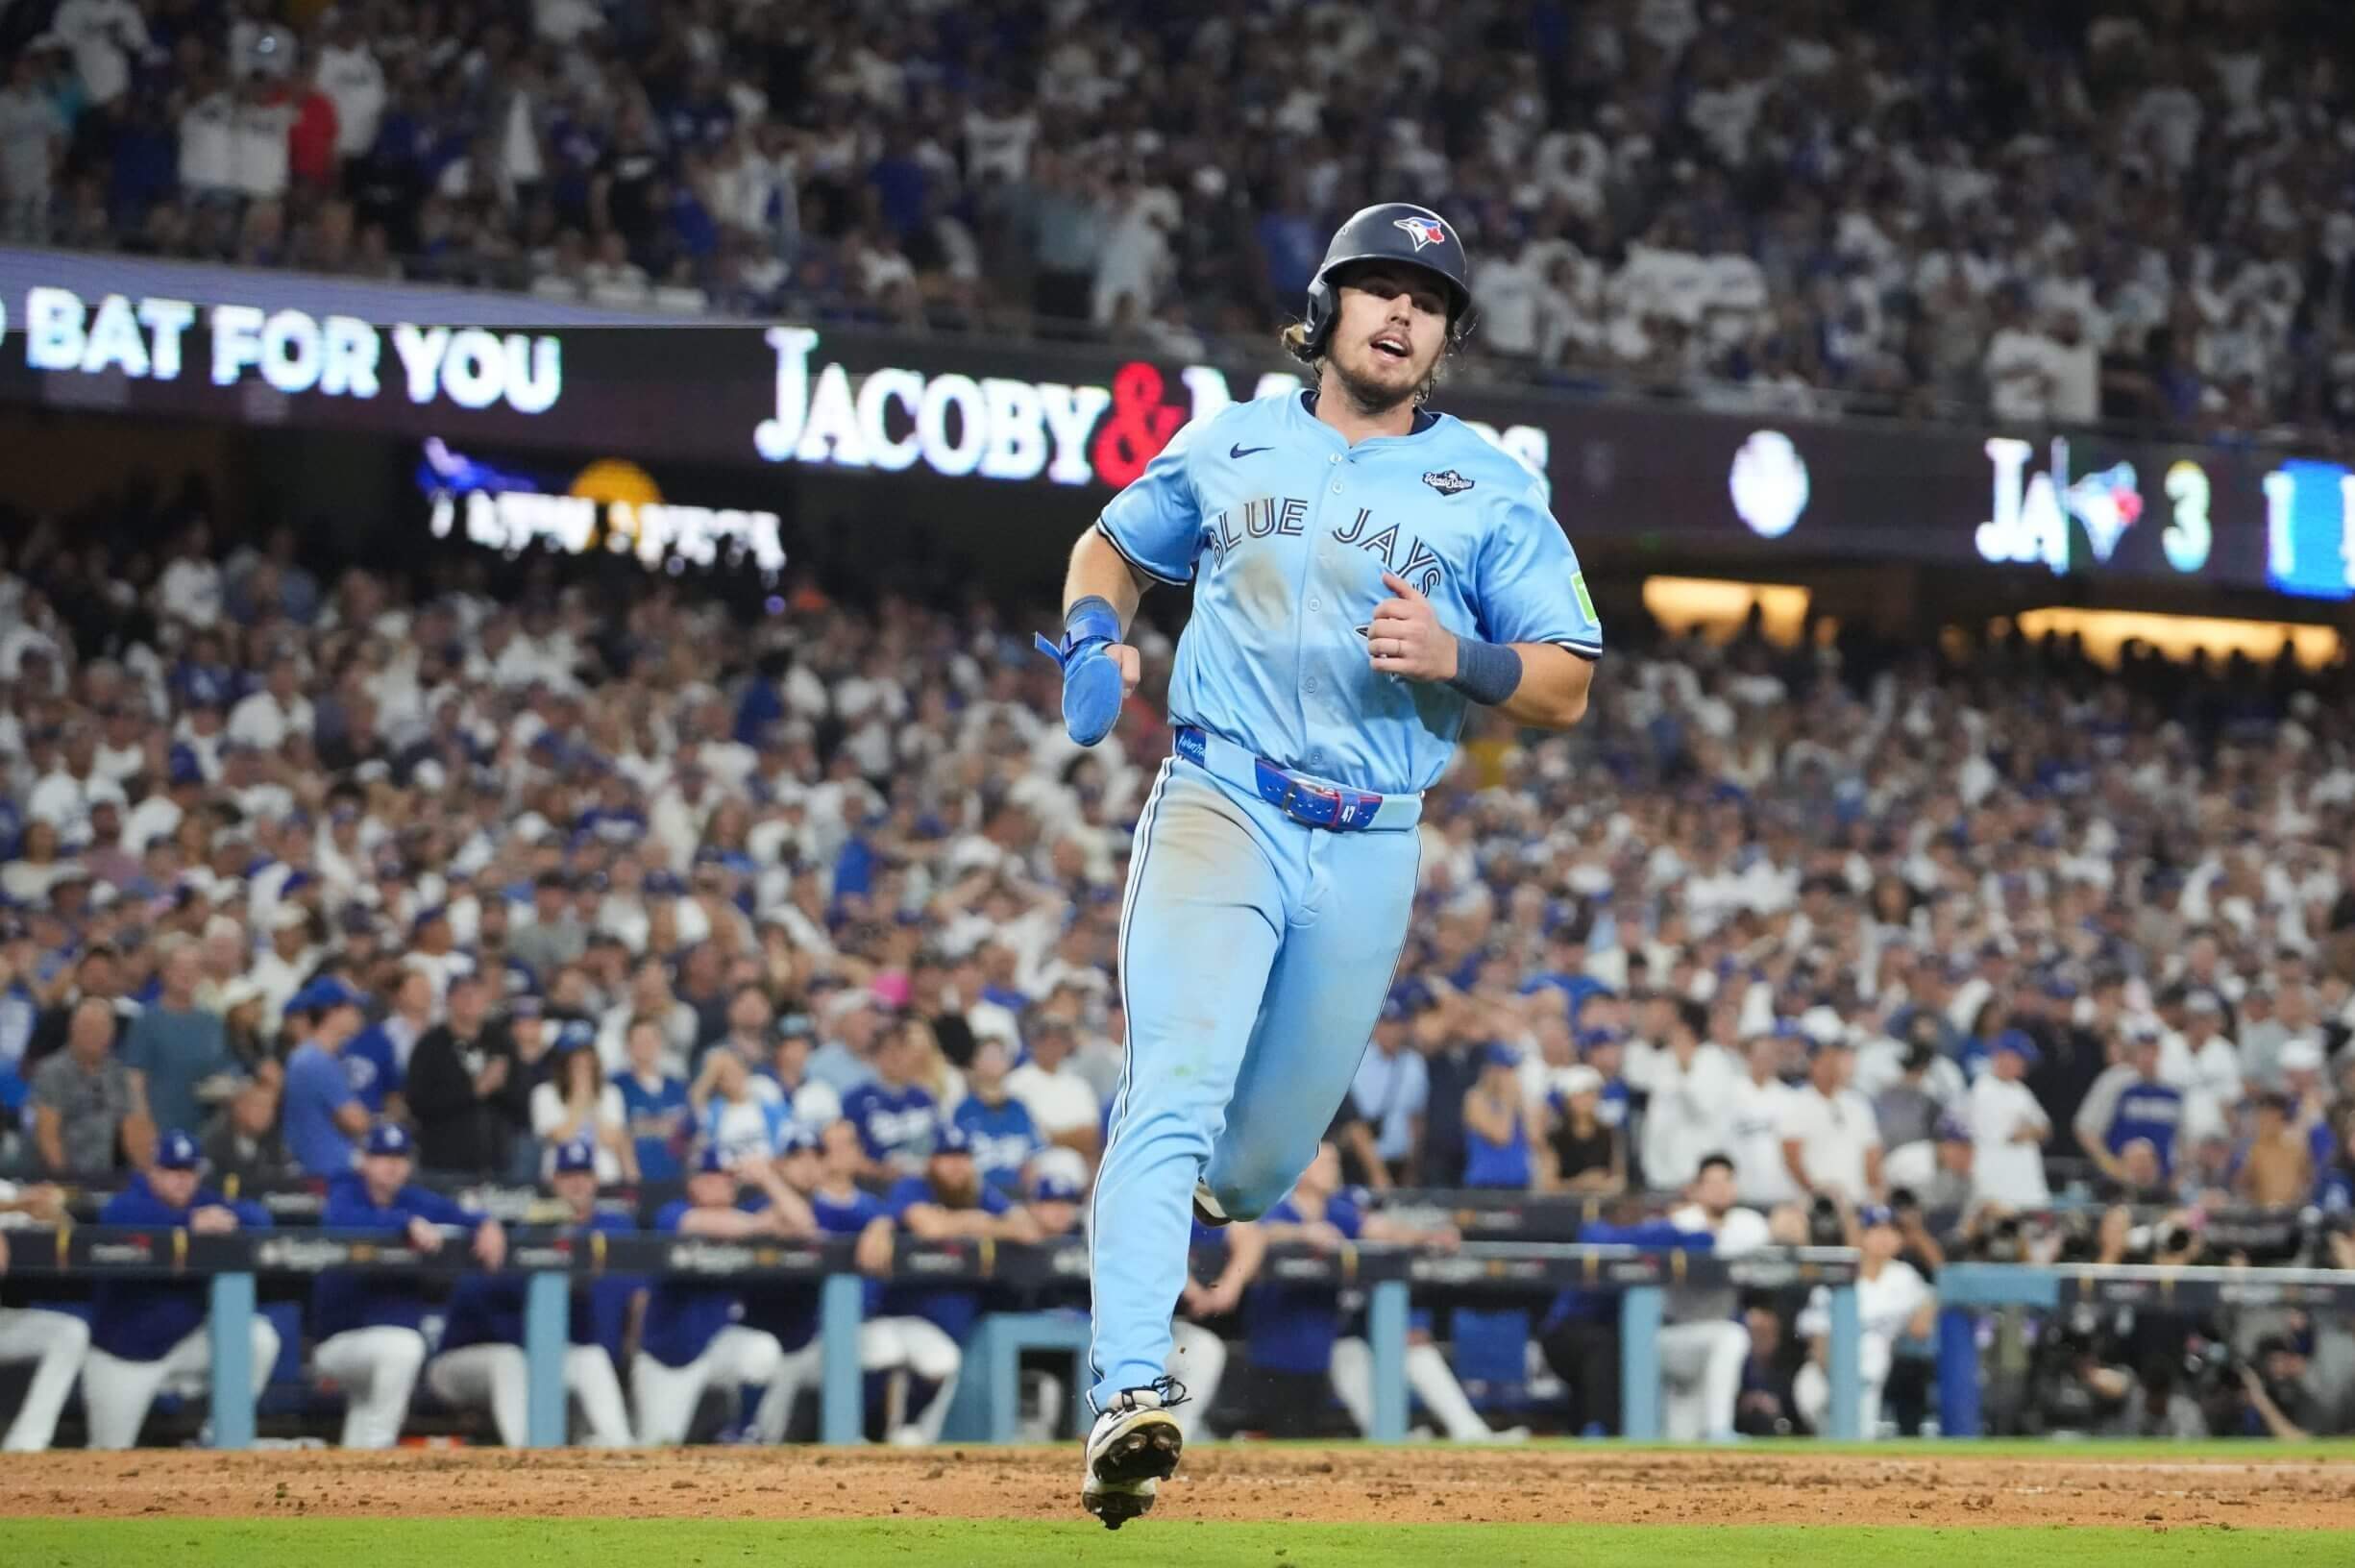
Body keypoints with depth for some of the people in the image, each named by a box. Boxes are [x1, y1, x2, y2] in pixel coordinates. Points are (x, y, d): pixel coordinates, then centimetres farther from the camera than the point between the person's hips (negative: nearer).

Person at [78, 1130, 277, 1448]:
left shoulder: (204, 1203, 0)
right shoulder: (132, 1201, -14)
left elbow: (260, 1218, -14)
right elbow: (117, 1217, -39)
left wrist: (230, 1219, -38)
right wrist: (191, 1223, -49)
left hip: (188, 1336, 4)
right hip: (124, 1354, -4)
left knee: (260, 1337, -19)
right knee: (111, 1458, -5)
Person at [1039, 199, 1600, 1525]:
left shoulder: (1493, 490, 6)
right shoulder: (1228, 446, 10)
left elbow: (1566, 689, 4)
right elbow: (1112, 545, 27)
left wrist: (1457, 657, -16)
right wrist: (1096, 637, 5)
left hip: (1371, 853, 1)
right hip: (1218, 811, -1)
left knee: (1265, 1157, 10)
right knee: (1176, 1092, -22)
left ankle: (1213, 1191, 49)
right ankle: (1128, 1399, -33)